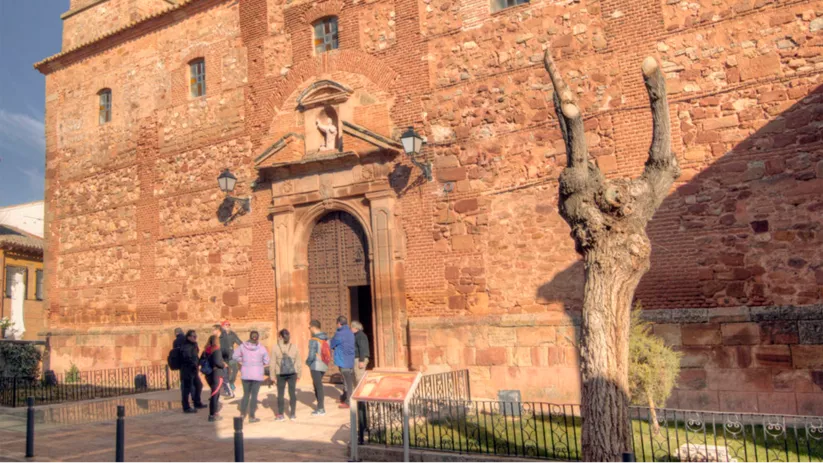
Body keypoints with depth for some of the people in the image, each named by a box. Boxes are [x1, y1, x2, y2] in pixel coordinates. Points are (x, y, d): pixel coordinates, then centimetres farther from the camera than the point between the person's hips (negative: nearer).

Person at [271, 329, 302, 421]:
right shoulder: (294, 347, 1)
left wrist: (272, 376, 3)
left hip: (280, 374, -2)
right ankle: (293, 414, 11)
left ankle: (280, 415, 11)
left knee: (280, 394, 8)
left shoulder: (275, 348, -4)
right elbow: (298, 362, 3)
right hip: (292, 373, 2)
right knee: (292, 393, 8)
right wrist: (298, 374, 11)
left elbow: (273, 363, -3)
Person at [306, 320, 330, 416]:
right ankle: (320, 407, 23)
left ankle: (321, 409, 11)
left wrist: (307, 362, -1)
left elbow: (311, 356, -19)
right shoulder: (326, 338, 5)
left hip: (316, 366, -7)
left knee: (318, 386, 2)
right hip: (324, 365, 7)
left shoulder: (313, 340, -17)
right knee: (317, 385, 19)